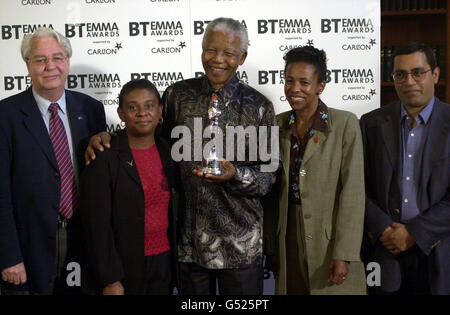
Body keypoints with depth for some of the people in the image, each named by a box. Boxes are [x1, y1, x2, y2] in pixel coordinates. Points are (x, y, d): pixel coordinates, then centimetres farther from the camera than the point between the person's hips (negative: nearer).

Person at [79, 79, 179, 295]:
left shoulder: (168, 153, 5)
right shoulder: (104, 157, -11)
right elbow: (97, 223, -13)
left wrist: (177, 261, 9)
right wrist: (109, 281, -15)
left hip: (164, 264, 5)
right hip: (124, 268, -4)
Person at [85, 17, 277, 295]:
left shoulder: (259, 106, -2)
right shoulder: (178, 95, 3)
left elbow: (269, 175, -1)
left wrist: (236, 174, -21)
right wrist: (107, 137, -1)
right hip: (189, 236, 2)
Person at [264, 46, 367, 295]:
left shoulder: (345, 124, -7)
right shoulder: (278, 125, 5)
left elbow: (353, 192, -11)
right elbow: (272, 193, 8)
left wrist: (344, 254, -15)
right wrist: (271, 247, 6)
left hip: (330, 240, -3)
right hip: (288, 241, 3)